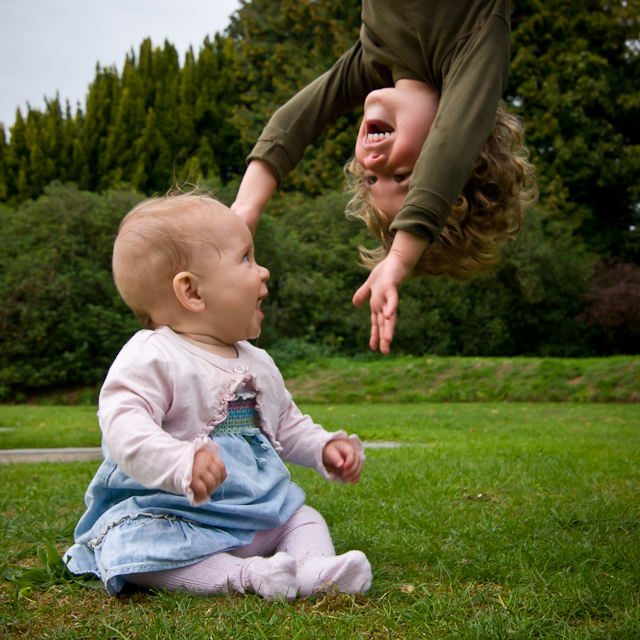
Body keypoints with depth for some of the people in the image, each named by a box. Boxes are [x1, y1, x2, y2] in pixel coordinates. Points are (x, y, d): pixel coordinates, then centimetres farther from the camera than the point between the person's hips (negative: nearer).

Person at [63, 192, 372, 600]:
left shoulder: (258, 363, 13)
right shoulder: (151, 358, -14)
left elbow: (286, 425, 26)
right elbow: (124, 425, -28)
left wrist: (325, 448, 8)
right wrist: (182, 464, -44)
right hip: (168, 514, -7)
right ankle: (244, 575, -39)